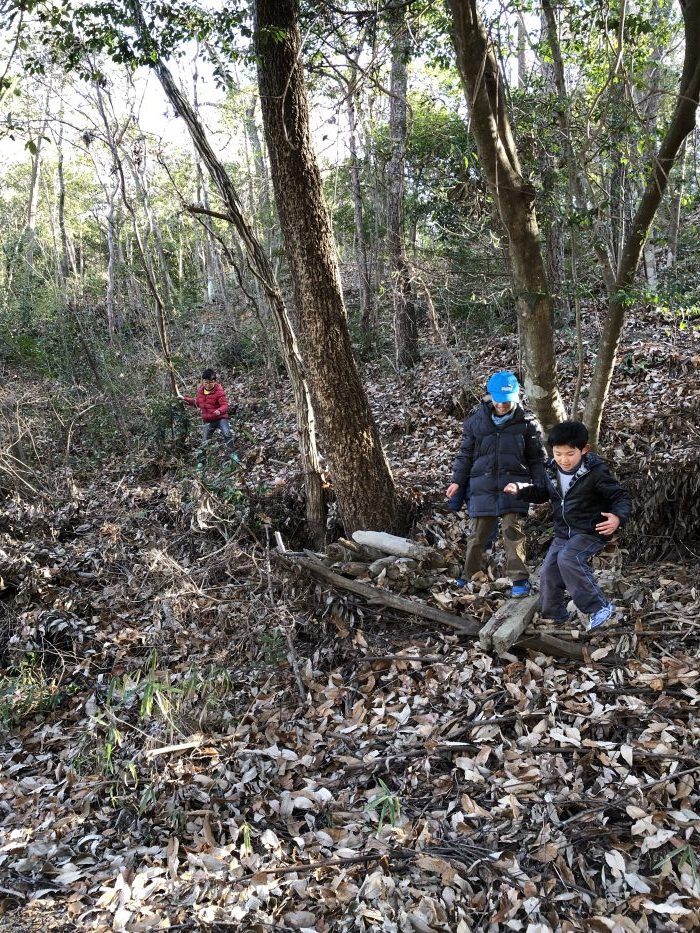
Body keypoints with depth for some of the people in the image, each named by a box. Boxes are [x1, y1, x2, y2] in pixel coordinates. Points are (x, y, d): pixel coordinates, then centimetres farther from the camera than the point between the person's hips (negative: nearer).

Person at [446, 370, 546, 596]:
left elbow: (537, 457, 6)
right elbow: (466, 453, 11)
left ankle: (519, 579, -2)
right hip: (483, 485, 2)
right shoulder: (477, 420, 3)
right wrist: (457, 480, 6)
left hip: (513, 484, -2)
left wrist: (539, 486, 1)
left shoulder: (527, 422, 0)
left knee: (513, 530, -10)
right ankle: (469, 576, 22)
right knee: (478, 533, 8)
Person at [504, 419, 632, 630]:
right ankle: (554, 618, 24)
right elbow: (543, 492, 20)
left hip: (590, 532, -7)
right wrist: (520, 491, 4)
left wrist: (618, 517, -34)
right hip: (563, 533, 7)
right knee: (549, 571, 4)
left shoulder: (596, 473, -19)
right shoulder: (551, 471, 0)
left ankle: (600, 606, -17)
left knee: (568, 559, -29)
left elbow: (622, 497, -14)